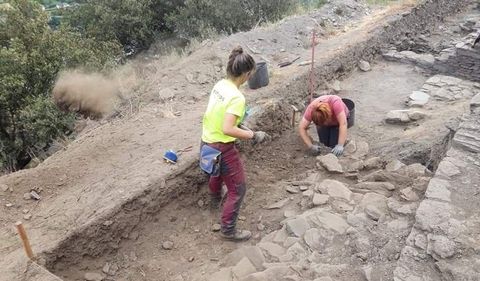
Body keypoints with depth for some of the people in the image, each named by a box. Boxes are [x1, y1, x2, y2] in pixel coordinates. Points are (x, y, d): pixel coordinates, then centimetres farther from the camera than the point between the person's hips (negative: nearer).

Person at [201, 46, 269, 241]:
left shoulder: (219, 85, -1)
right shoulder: (237, 97, -27)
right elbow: (227, 129, -31)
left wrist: (241, 128, 13)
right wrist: (253, 135, -22)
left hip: (207, 142, 9)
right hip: (221, 148, -9)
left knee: (217, 171, 37)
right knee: (238, 189, 7)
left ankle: (215, 199, 66)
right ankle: (228, 230, 19)